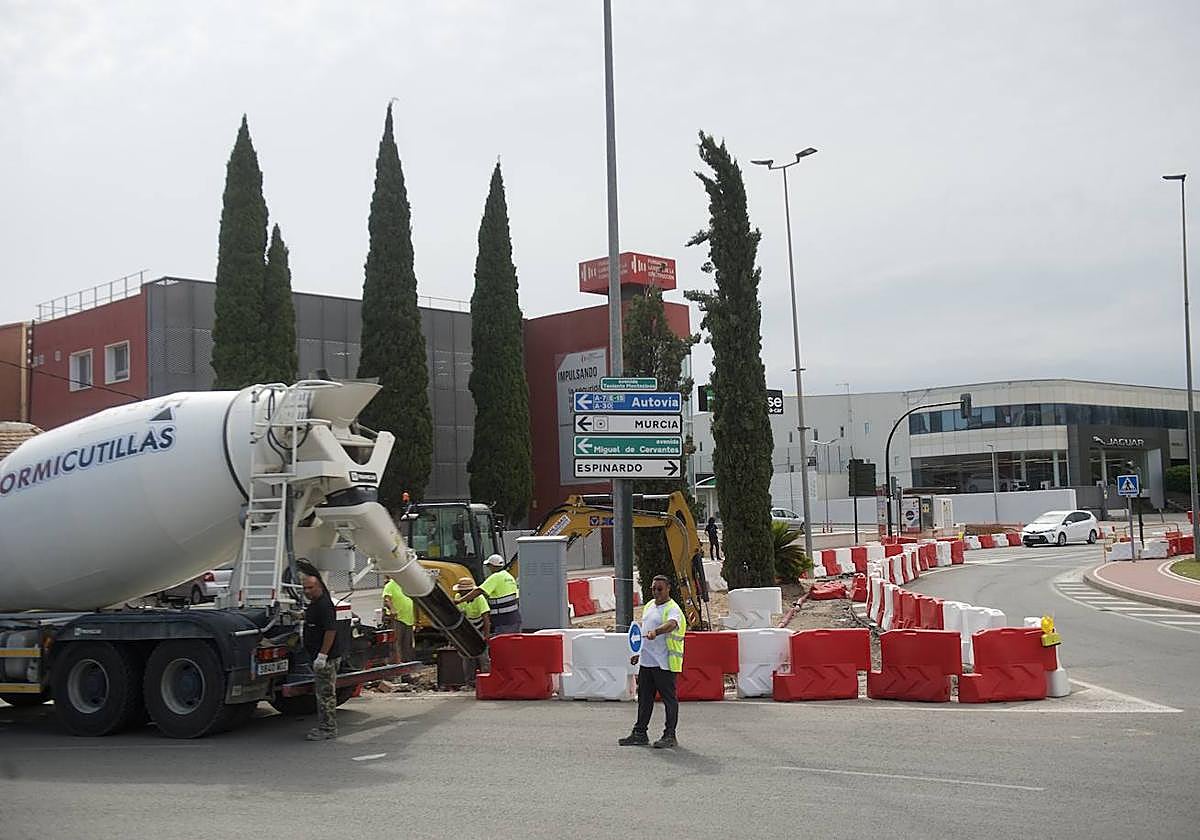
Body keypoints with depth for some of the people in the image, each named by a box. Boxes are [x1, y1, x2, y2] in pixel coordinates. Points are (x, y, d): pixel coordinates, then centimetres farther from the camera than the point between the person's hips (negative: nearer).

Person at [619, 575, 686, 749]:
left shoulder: (673, 609, -10)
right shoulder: (649, 606, 16)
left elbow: (671, 624, -33)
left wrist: (655, 632, -50)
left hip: (665, 664, -8)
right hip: (646, 662, 8)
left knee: (669, 699, -1)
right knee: (644, 698, 12)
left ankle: (669, 736, 4)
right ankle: (640, 733, 20)